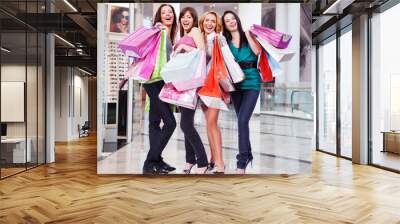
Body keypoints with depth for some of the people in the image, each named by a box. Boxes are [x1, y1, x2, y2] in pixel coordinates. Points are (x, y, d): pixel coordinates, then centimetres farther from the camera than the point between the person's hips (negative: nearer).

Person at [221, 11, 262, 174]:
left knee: (242, 120, -16)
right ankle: (248, 155, 28)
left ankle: (241, 162, -9)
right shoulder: (225, 41, 12)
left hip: (251, 82, -4)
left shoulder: (248, 35, 4)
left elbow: (257, 51, -13)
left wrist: (247, 34, -9)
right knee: (241, 121, 12)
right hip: (235, 83, 4)